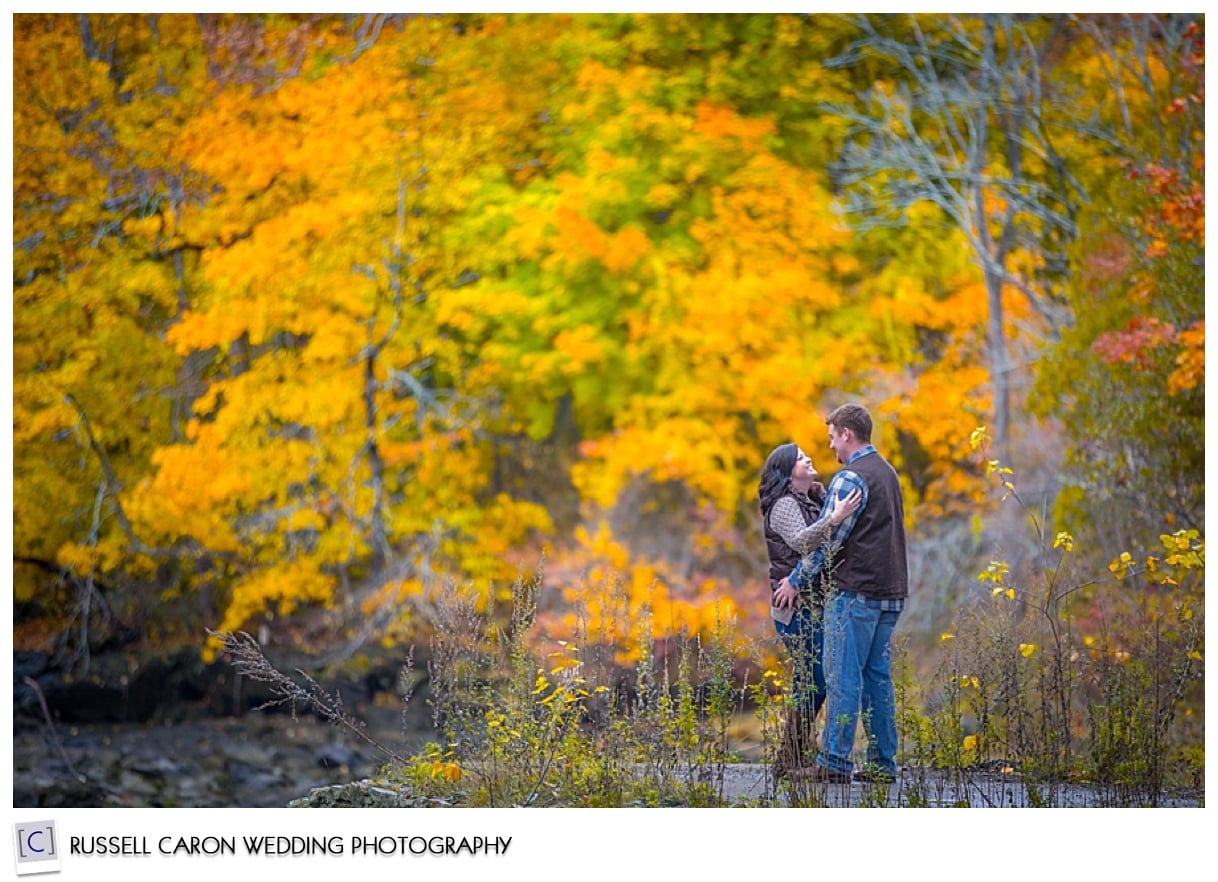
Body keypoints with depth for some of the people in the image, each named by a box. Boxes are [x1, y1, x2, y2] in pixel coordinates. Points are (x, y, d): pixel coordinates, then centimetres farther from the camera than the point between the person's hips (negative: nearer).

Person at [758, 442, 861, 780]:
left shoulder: (815, 501, 19)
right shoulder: (784, 505, -9)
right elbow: (801, 542, -27)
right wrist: (834, 518, -40)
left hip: (815, 606, 9)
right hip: (797, 607, -9)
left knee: (812, 682, 9)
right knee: (812, 682, -11)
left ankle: (799, 755, 15)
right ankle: (790, 761, -6)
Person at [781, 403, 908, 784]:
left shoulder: (851, 477, -11)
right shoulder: (887, 473, 17)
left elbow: (828, 537, -12)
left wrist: (796, 579, -3)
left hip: (855, 591, -8)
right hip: (890, 592, 8)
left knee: (843, 676, -6)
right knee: (878, 676, 9)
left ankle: (834, 762, -7)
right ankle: (882, 763, 8)